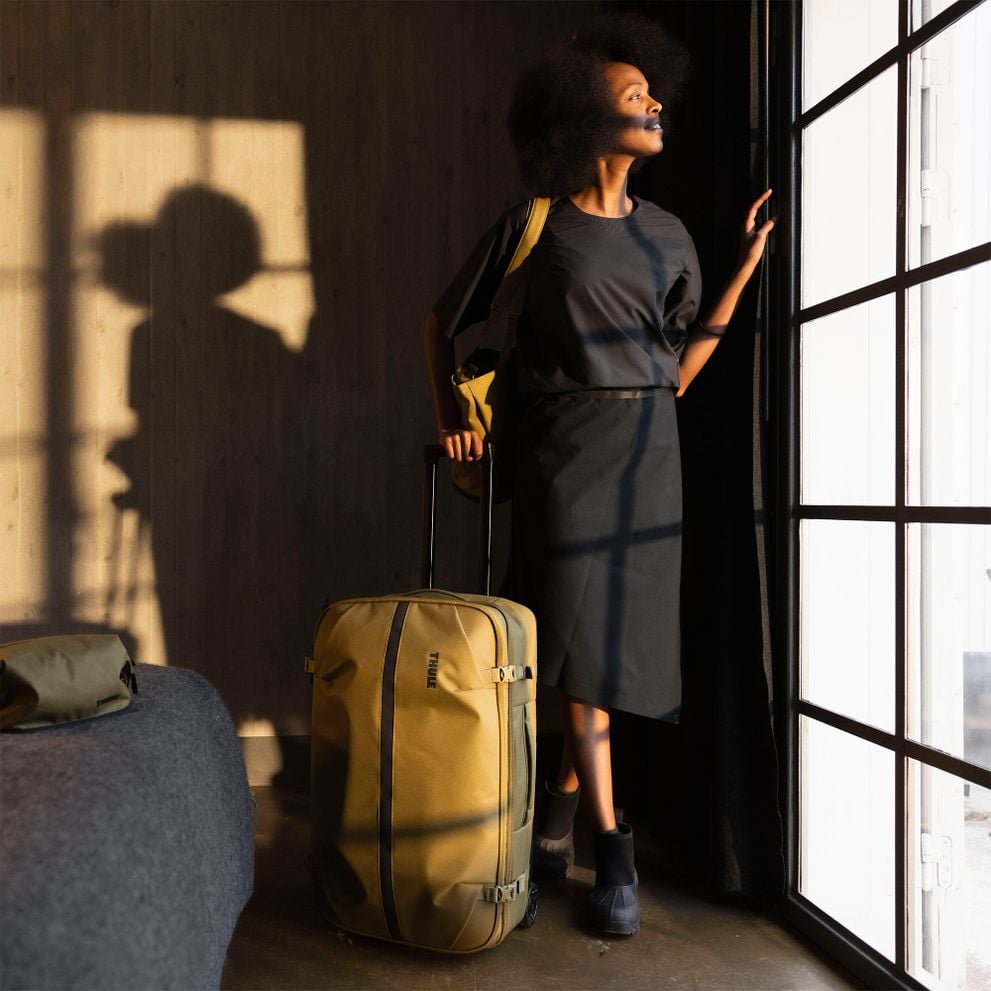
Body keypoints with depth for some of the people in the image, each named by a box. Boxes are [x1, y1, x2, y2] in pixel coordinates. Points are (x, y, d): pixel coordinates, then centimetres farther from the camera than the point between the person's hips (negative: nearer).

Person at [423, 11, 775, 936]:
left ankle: (560, 796, 28)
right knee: (578, 633, -4)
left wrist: (744, 271, 2)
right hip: (565, 450, -4)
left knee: (626, 631, 6)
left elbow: (679, 370, 6)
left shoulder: (667, 235, 10)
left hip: (649, 450, 4)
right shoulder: (531, 228, -2)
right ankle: (611, 844, 7)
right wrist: (450, 413, 0)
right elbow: (441, 322, 10)